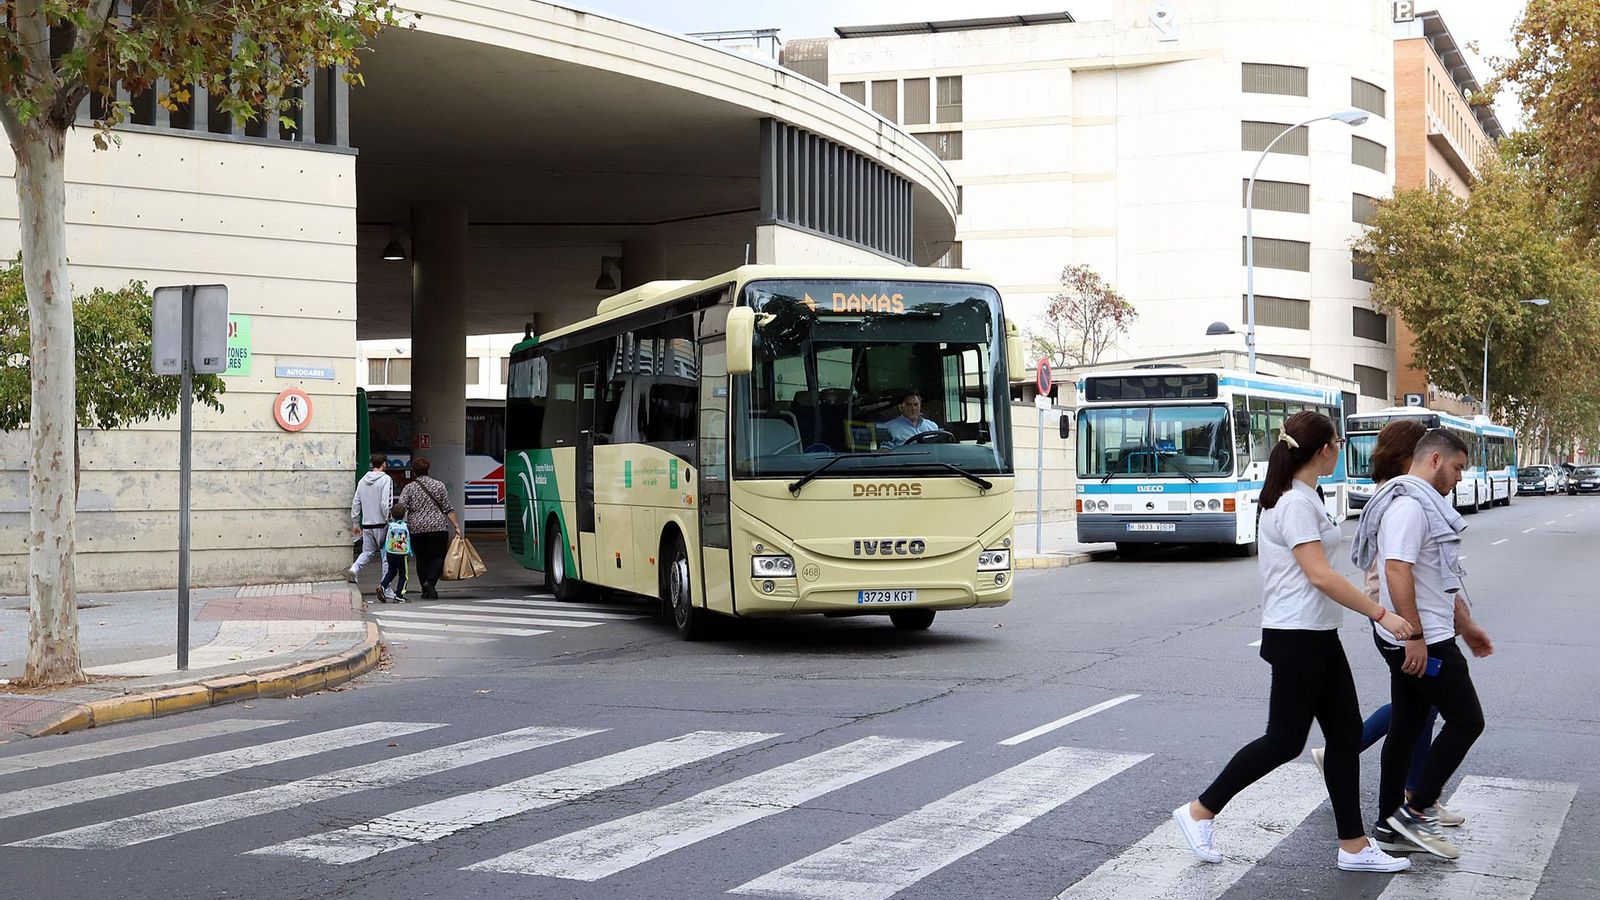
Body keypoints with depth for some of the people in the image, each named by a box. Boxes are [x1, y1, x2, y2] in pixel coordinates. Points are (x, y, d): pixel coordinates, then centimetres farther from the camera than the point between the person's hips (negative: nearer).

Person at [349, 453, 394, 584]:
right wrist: (390, 523, -10)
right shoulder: (386, 479, -10)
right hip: (381, 524, -5)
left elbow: (355, 503, 11)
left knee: (367, 552, 18)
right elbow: (386, 504, -17)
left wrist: (355, 524, 18)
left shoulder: (362, 480, 9)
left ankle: (354, 567, -9)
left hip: (366, 524, 5)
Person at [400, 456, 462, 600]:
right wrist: (456, 526, 4)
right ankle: (430, 581, -18)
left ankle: (426, 590, 10)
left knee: (421, 558, 11)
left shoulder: (409, 488, 4)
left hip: (416, 529, 1)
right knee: (437, 556, 4)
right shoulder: (439, 485, 4)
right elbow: (448, 509, 2)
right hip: (438, 528, -1)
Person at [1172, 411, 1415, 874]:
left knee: (1345, 734, 8)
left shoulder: (1298, 497, 12)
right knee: (1285, 740, -2)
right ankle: (1199, 812, 10)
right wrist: (1381, 614, -21)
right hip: (1298, 638, -10)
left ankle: (1354, 847, 11)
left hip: (1317, 636, 10)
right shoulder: (1296, 503, -19)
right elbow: (1320, 576, -24)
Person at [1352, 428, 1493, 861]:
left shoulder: (1424, 504, 18)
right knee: (1466, 721, -5)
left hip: (1412, 640, 10)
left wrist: (1466, 625, 28)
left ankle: (1389, 822, 18)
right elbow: (1397, 571, -26)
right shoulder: (1409, 505, -17)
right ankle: (1415, 812, -2)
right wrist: (1415, 636, -27)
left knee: (1406, 726, 12)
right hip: (1421, 641, -10)